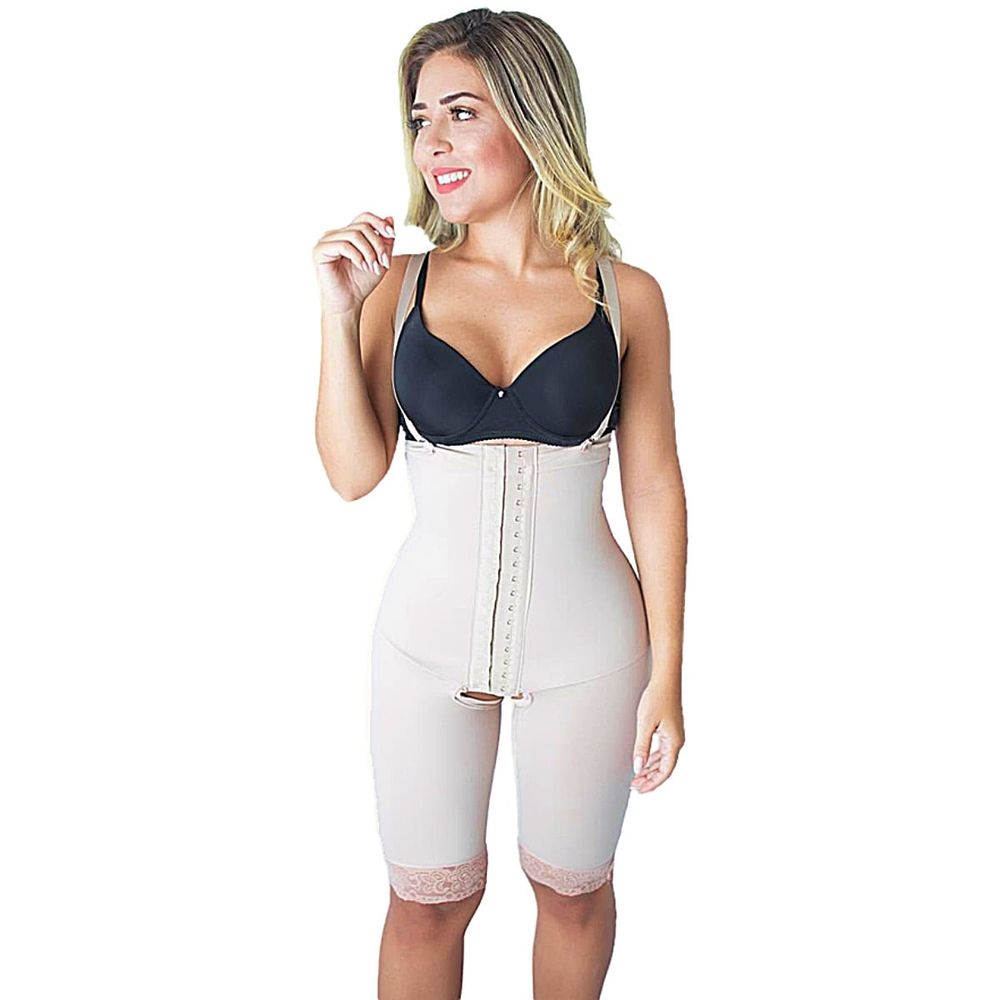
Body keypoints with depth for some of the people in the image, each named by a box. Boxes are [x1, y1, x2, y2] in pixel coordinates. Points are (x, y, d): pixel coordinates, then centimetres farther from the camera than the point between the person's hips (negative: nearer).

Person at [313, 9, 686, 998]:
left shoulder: (624, 294, -6)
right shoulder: (398, 285, -4)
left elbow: (654, 488, -3)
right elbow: (354, 472, -7)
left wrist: (666, 675, -3)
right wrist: (338, 315, -17)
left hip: (586, 642, 0)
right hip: (428, 632, 1)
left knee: (573, 887, 19)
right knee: (427, 901, 15)